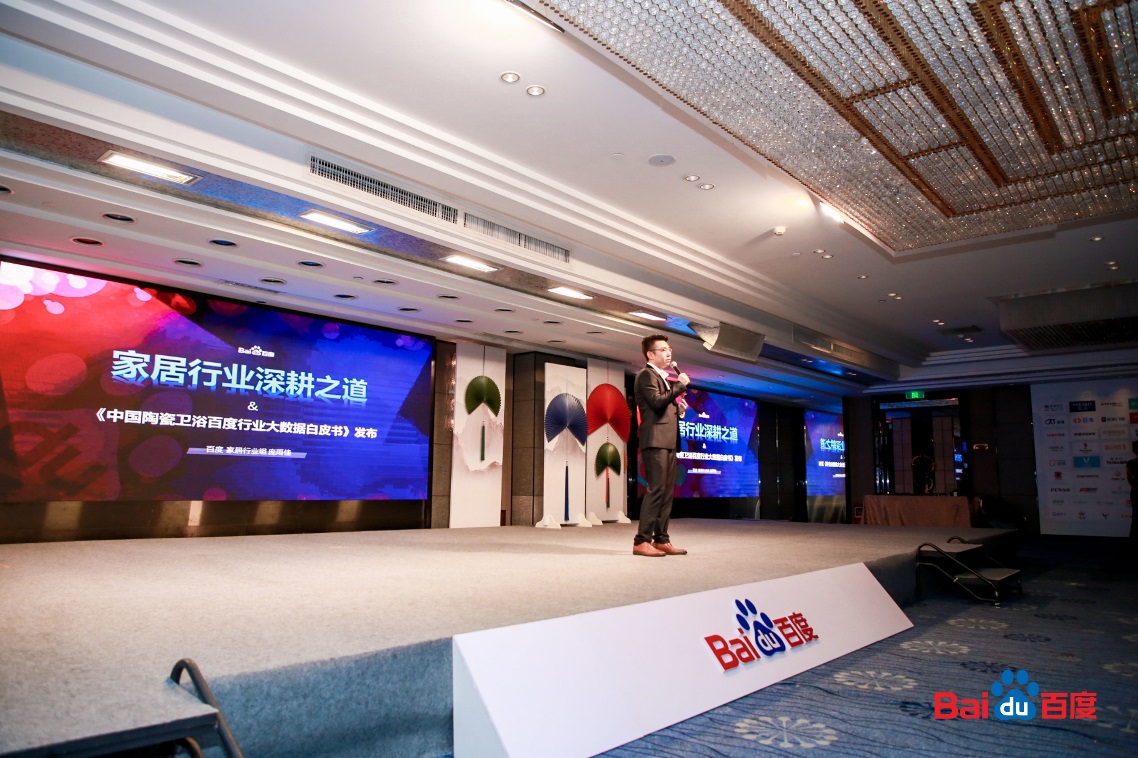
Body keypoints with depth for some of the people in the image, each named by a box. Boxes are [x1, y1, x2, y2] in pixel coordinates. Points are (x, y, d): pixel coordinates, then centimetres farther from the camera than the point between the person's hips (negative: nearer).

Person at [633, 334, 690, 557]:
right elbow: (657, 401, -20)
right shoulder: (646, 374, -4)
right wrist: (680, 384, -11)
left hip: (668, 441, 10)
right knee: (656, 490, -13)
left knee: (667, 492, 8)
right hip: (655, 440, -10)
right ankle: (642, 541, -10)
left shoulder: (664, 377, 24)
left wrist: (679, 407, 11)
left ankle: (661, 540, 12)